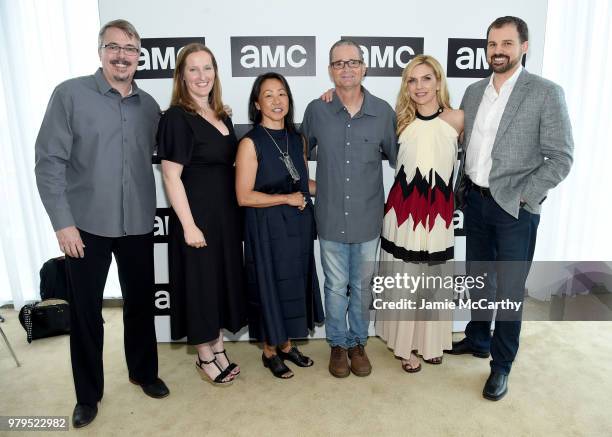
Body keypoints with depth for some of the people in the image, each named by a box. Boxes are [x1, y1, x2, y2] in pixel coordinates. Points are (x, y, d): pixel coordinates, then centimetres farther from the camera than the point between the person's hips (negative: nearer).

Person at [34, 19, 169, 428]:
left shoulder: (149, 105, 7)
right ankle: (88, 393, 28)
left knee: (141, 303, 14)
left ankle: (144, 372, 36)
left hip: (138, 225, 3)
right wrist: (63, 221, -12)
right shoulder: (70, 94, -4)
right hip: (86, 225, -3)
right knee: (86, 310, 9)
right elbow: (49, 162, -7)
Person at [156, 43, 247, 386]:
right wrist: (189, 225, -19)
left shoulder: (223, 117, 10)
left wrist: (237, 212, 9)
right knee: (201, 283, 6)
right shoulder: (177, 117, -12)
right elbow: (171, 177, -16)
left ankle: (218, 349, 33)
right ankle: (205, 358, 25)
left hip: (226, 214, 7)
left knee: (224, 279, 15)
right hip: (197, 215, -7)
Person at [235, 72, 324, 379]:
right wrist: (286, 199, -14)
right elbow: (244, 196, -16)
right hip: (266, 228, -6)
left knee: (295, 283, 14)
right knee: (269, 285, 6)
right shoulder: (251, 142, -12)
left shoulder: (296, 138, 7)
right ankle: (270, 351, 27)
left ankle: (287, 345, 33)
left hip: (298, 226, 6)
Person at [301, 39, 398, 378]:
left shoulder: (383, 112, -5)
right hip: (331, 219, 0)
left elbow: (396, 157, 7)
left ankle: (358, 343, 36)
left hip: (367, 218, 1)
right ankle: (338, 344, 34)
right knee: (335, 286, 13)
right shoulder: (316, 110, -4)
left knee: (362, 286, 15)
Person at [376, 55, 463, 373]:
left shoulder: (457, 119, -3)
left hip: (439, 212, 0)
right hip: (403, 211, 0)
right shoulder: (400, 120, 0)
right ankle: (405, 344, 30)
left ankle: (430, 341, 37)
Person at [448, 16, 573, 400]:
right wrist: (462, 189, 5)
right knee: (478, 278, 18)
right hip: (475, 201, 5)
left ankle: (501, 364, 23)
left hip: (515, 208, -5)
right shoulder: (474, 92, 7)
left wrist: (520, 196, -15)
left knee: (509, 289, 5)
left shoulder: (546, 93, -8)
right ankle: (477, 339, 39)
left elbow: (561, 158, -10)